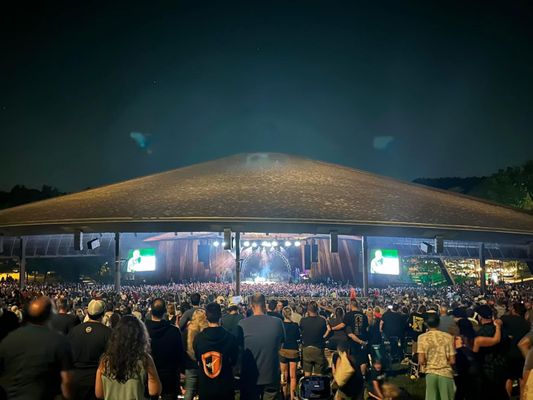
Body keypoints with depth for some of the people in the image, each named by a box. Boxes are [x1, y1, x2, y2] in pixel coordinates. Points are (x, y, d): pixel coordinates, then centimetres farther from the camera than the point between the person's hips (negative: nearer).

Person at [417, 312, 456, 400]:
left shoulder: (422, 337, -4)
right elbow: (452, 361, -5)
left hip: (430, 373, 1)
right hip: (445, 372, 0)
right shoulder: (448, 337, -4)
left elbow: (421, 361, -9)